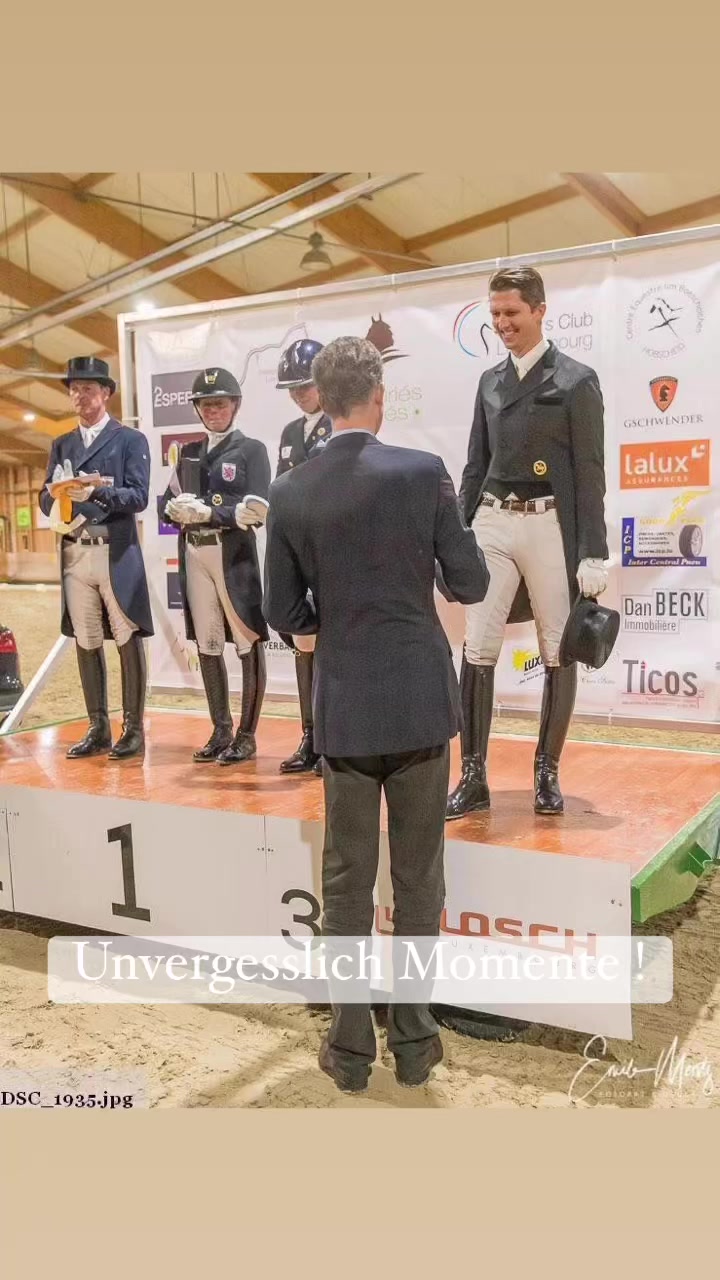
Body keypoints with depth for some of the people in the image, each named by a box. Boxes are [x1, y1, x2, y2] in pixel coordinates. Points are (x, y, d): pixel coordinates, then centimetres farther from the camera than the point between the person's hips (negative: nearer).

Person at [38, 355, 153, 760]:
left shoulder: (131, 440, 4)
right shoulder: (61, 445, 18)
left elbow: (138, 496, -7)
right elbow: (46, 499, 12)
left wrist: (96, 492, -22)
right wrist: (55, 497, -11)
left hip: (116, 553, -5)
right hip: (75, 553, 5)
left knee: (128, 640, -3)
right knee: (86, 643, 7)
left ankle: (134, 729, 3)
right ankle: (98, 729, 15)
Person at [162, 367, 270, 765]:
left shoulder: (251, 449, 1)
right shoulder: (188, 453, 18)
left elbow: (256, 509, -10)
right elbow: (170, 502, 13)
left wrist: (207, 511, -14)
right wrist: (179, 508, -9)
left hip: (235, 553, -6)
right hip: (194, 555, 6)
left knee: (248, 644, -1)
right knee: (207, 644, 8)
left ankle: (247, 735, 6)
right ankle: (221, 730, 18)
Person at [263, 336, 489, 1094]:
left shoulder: (290, 493, -3)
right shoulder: (423, 471, -9)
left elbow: (283, 614, 2)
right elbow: (471, 586, -3)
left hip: (344, 707, 1)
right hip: (421, 700, -1)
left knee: (345, 882, 11)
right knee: (418, 879, 11)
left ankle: (351, 1045, 20)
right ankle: (414, 1039, 22)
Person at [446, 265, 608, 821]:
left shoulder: (576, 380, -2)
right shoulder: (490, 382, 13)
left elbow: (590, 472, -5)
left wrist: (593, 554, -10)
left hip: (549, 526, -4)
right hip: (492, 524, 4)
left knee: (558, 654, 5)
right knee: (477, 650, -1)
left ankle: (547, 772, 19)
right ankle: (474, 776, 7)